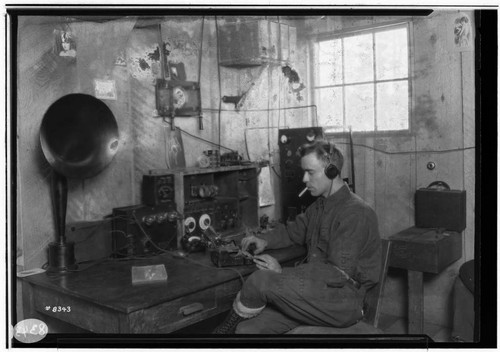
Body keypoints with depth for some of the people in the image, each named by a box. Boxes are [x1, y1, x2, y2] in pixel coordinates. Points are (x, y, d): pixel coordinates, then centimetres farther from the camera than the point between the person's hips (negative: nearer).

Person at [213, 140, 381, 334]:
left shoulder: (356, 212, -16)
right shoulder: (320, 205, 14)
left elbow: (338, 273, -21)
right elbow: (293, 230, 29)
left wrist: (283, 273, -21)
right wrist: (265, 240, 8)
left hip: (342, 303, -8)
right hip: (314, 291, 8)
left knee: (261, 280, -23)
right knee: (247, 329, -11)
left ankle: (227, 326, 3)